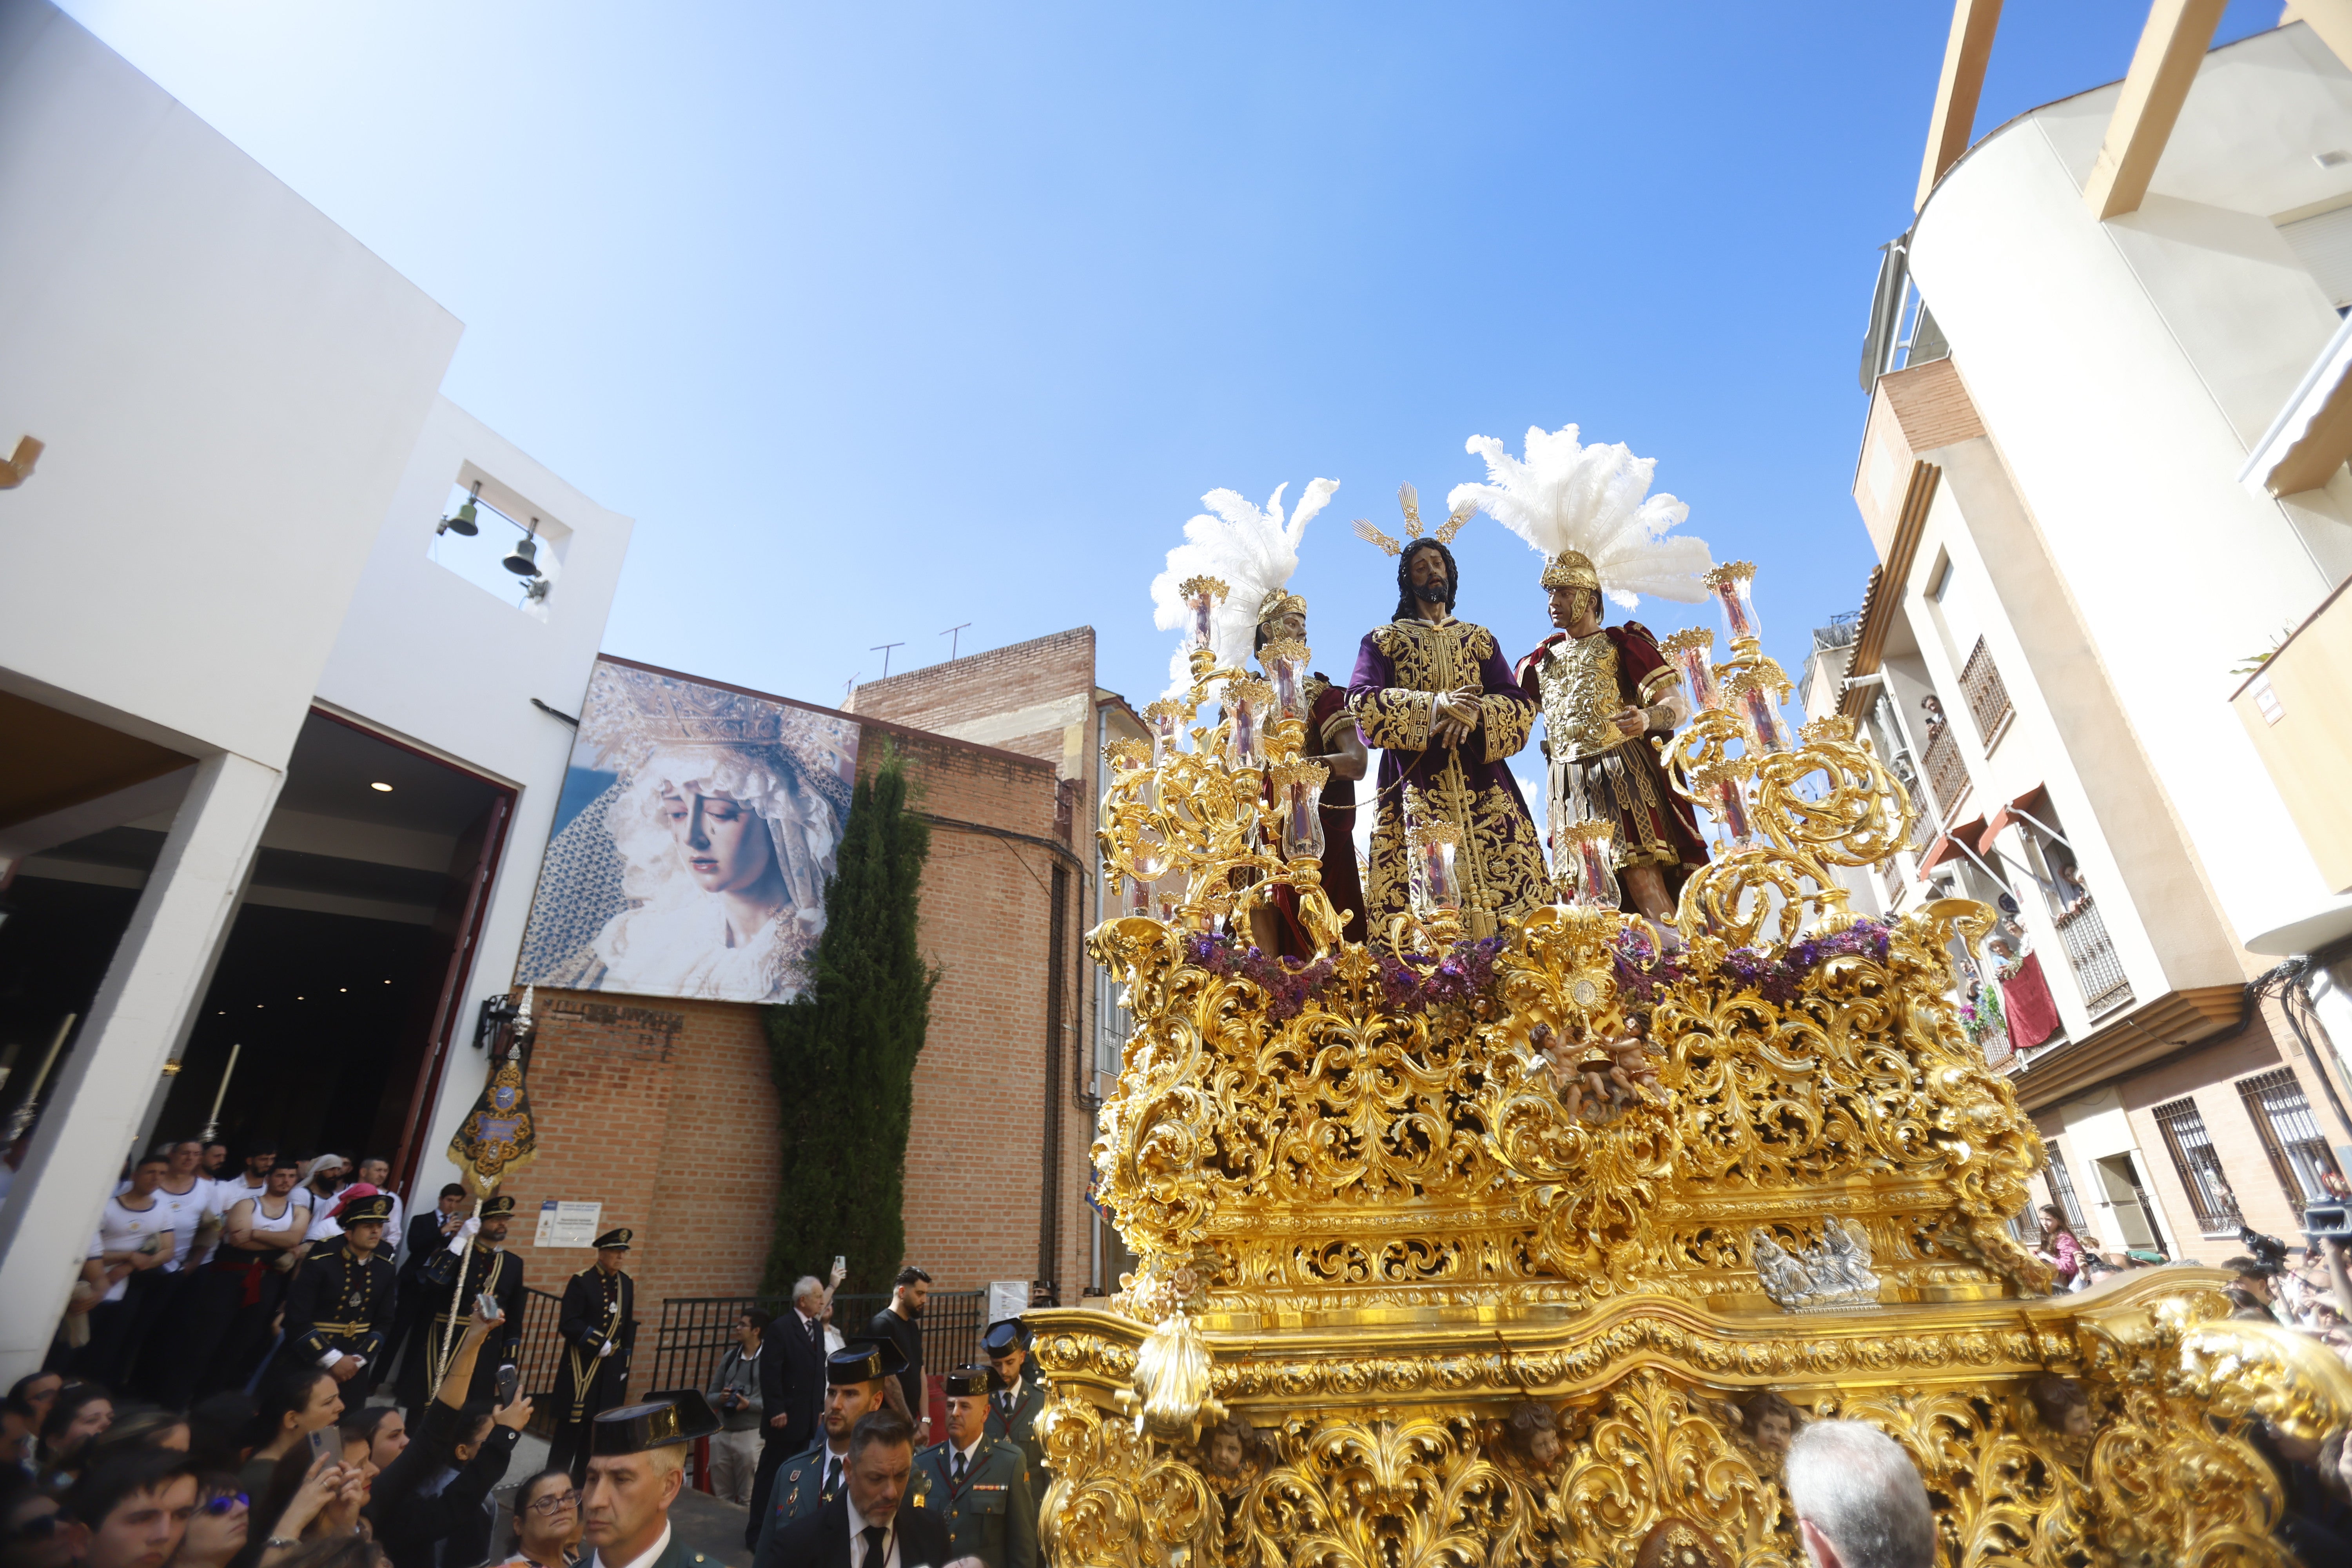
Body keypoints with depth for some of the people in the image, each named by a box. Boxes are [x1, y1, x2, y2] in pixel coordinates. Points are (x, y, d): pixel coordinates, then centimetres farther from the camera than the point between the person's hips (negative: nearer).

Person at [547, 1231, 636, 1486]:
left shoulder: (627, 1284, 7)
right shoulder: (582, 1281, -10)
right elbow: (567, 1324, -16)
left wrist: (624, 1365, 11)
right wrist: (599, 1344, -19)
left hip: (611, 1370, 5)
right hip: (581, 1367, -5)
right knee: (570, 1428, -1)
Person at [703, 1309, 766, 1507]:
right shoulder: (729, 1357, 9)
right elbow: (710, 1396, 12)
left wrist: (749, 1404, -24)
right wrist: (720, 1398, -10)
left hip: (751, 1435, -6)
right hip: (721, 1433, 6)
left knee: (748, 1499, 4)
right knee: (722, 1496, 17)